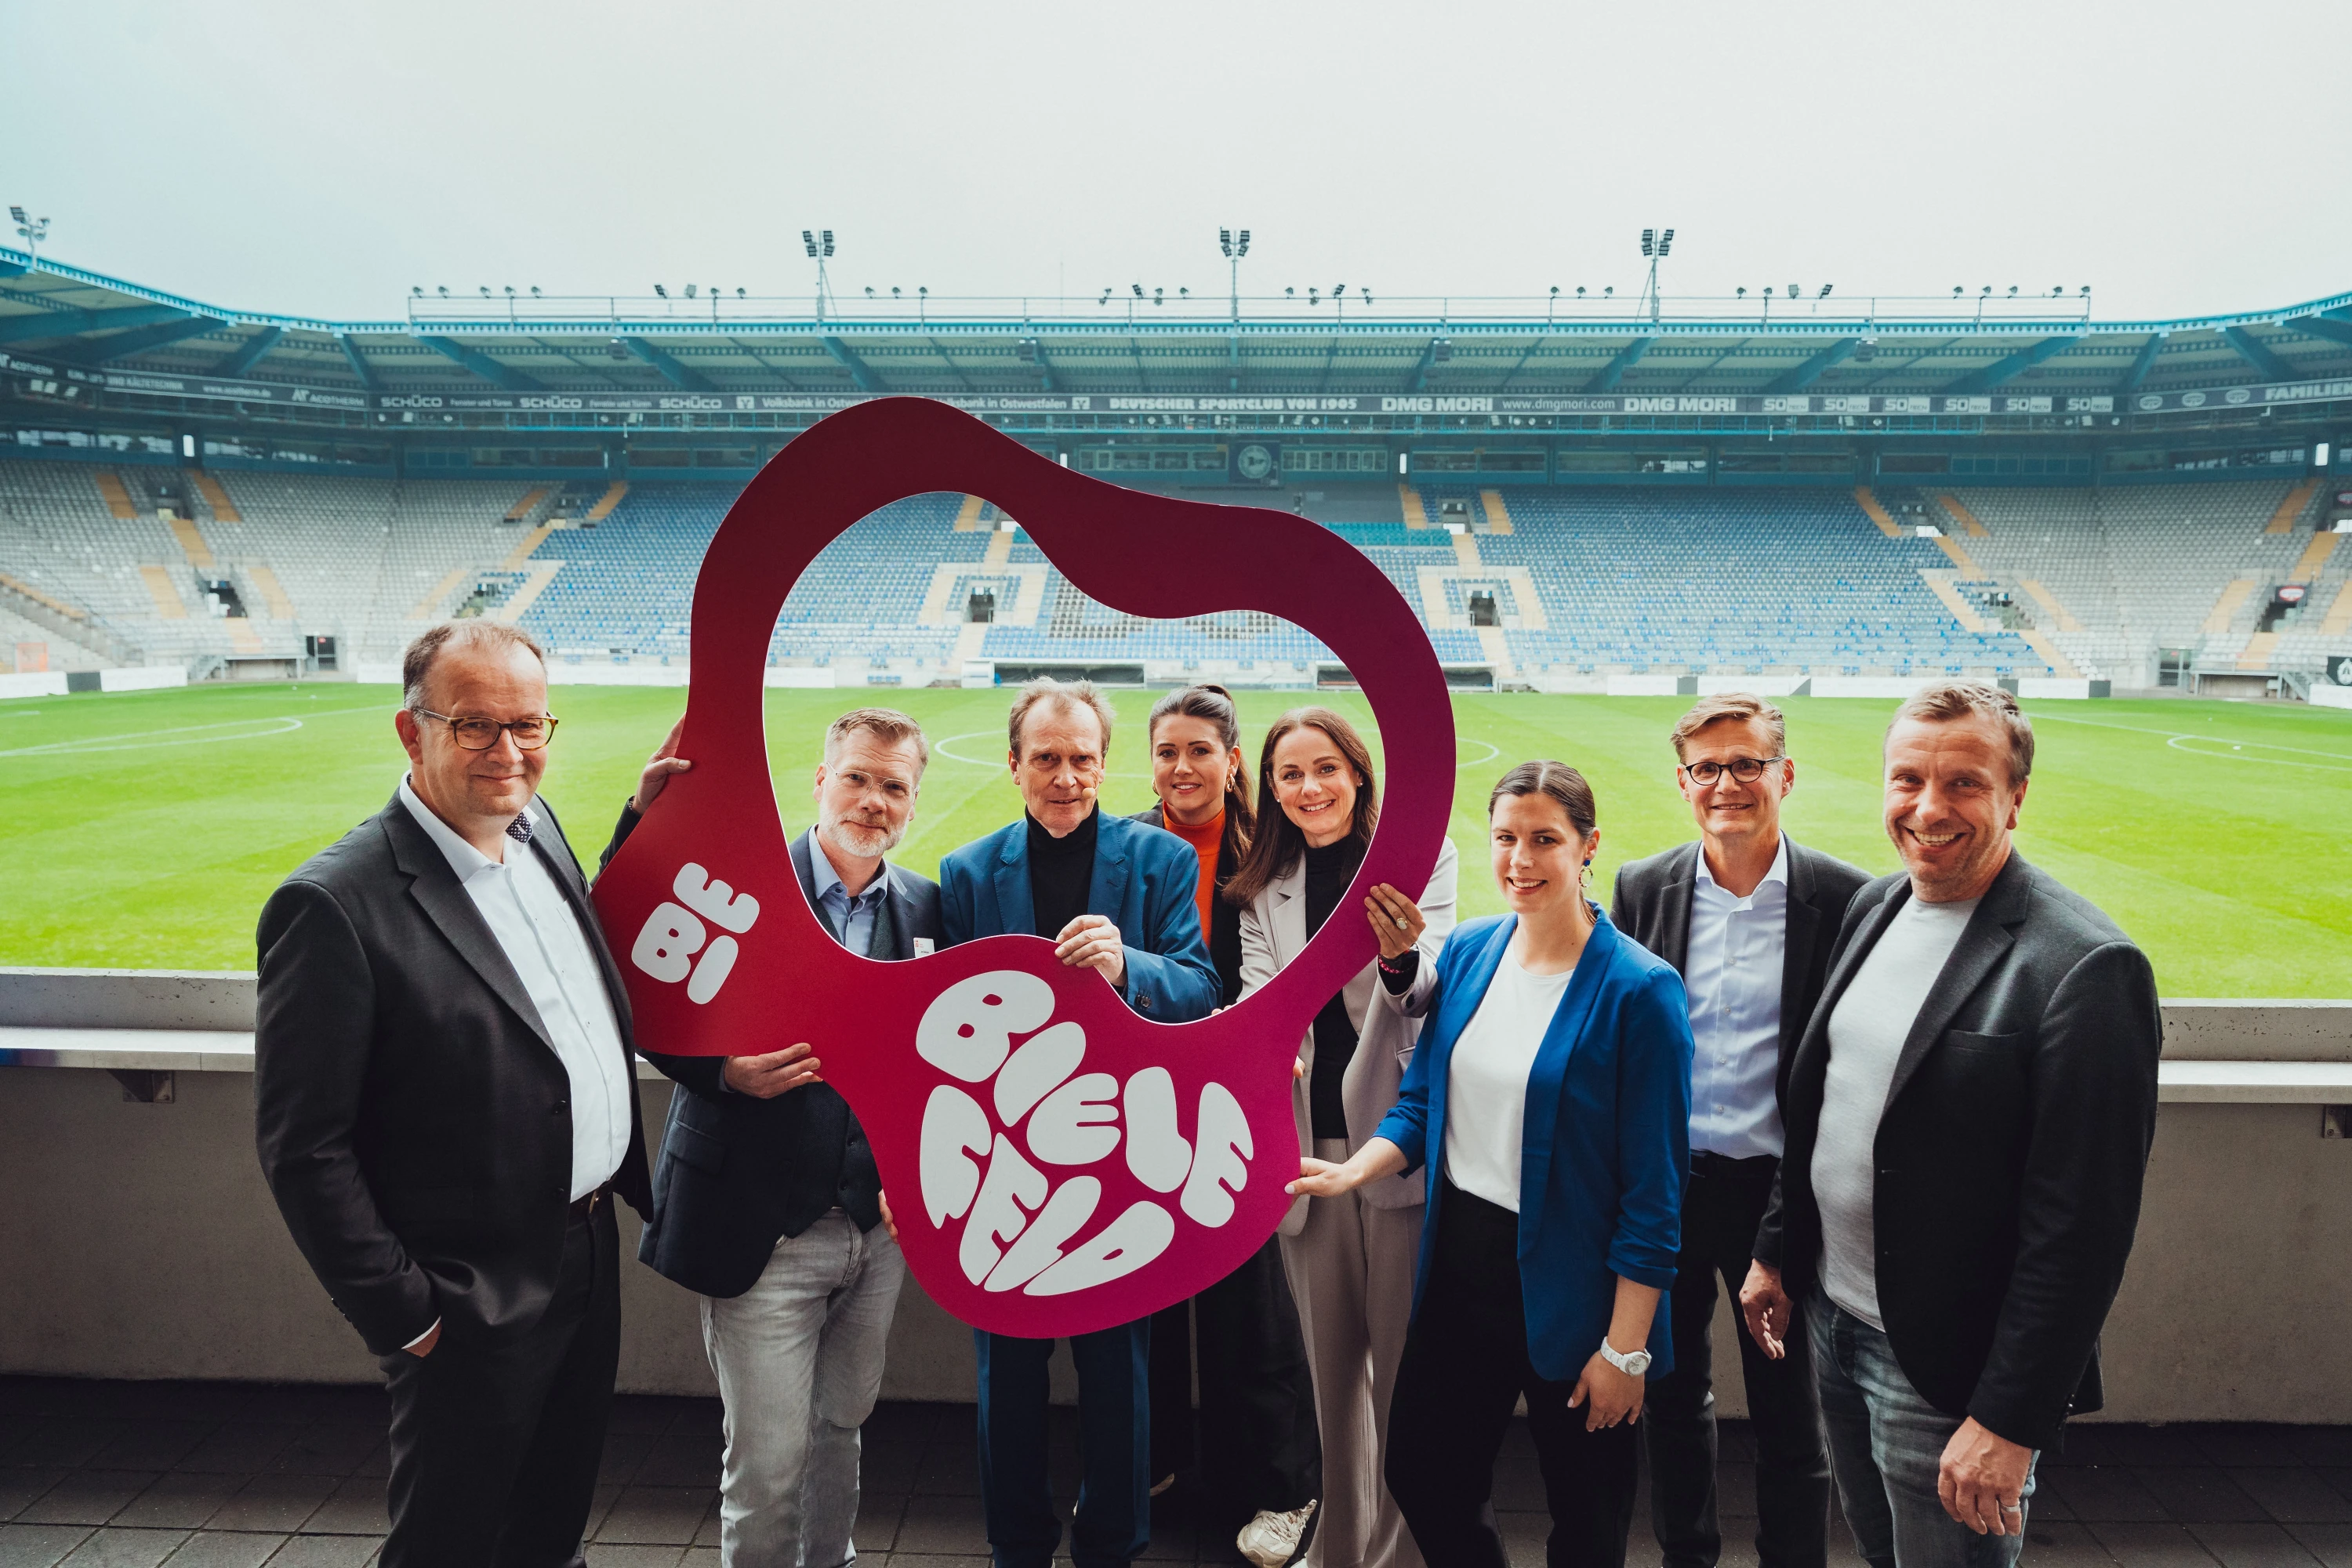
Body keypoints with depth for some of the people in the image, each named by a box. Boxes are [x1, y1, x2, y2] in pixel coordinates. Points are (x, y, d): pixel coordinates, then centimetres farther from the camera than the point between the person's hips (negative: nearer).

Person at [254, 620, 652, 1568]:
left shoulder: (537, 828, 0)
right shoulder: (335, 905, -23)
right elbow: (303, 1147, -19)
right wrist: (401, 1316, -14)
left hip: (589, 1249, 7)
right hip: (475, 1305, -7)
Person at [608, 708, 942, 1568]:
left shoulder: (926, 905, 4)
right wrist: (722, 1071, -25)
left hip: (878, 1227, 5)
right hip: (762, 1228, -4)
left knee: (843, 1425, 22)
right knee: (765, 1461, 4)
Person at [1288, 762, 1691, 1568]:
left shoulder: (1637, 990, -16)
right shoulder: (1470, 949, 1)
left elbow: (1652, 1188, -14)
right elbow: (1424, 1099, 7)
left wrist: (1625, 1349, -13)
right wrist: (1355, 1170, -12)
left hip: (1567, 1283, -5)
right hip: (1461, 1261, 5)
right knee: (1420, 1472, 17)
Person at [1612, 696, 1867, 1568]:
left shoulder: (1847, 899, -8)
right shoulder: (1641, 889, -1)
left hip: (1780, 1190, -2)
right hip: (1662, 1185, 3)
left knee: (1790, 1410, 12)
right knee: (1672, 1391, 18)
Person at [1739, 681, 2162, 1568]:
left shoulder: (2087, 967, -21)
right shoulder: (1872, 906, 3)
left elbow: (2082, 1228, -21)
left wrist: (2010, 1421, -19)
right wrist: (1778, 1252, 14)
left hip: (1946, 1364, -7)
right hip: (1830, 1314, 7)